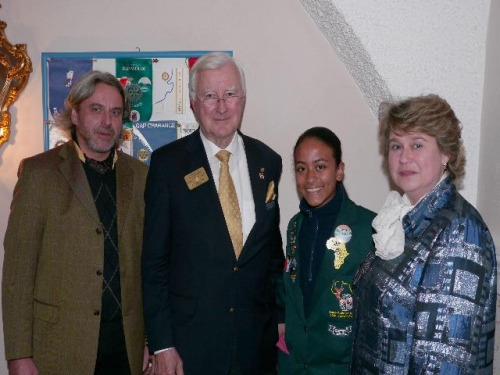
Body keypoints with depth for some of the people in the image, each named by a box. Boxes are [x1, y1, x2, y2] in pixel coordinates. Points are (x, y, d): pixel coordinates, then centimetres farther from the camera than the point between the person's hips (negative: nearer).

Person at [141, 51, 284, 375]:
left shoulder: (268, 162, 3)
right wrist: (161, 344, -8)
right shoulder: (167, 162, -7)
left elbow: (273, 249, 9)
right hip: (189, 339, -3)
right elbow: (154, 260, -6)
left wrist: (279, 319, 8)